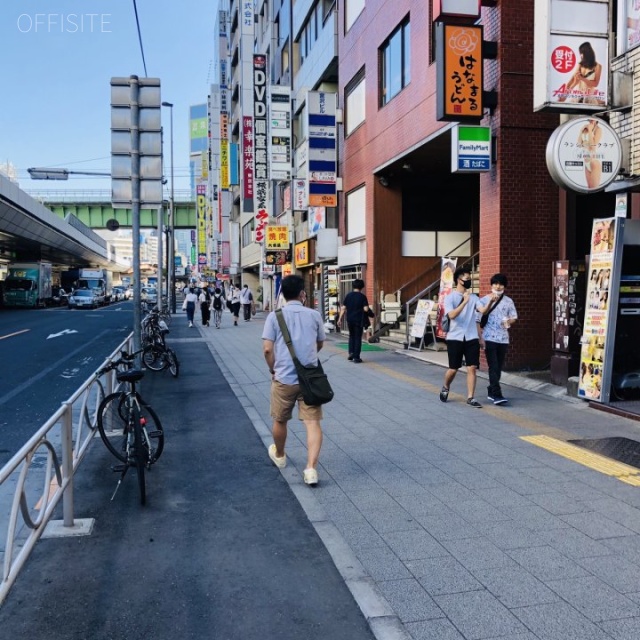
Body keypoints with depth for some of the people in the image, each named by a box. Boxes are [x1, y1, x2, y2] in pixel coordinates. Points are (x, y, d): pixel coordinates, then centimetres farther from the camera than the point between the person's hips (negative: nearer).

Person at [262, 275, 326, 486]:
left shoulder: (275, 316, -3)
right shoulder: (314, 315, 2)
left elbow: (267, 349, -9)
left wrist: (272, 369, 8)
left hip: (283, 378, 0)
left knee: (280, 421, 20)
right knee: (312, 422, 1)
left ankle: (279, 455, 42)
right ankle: (311, 468, -10)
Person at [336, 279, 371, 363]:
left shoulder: (348, 295, 2)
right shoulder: (362, 296, -7)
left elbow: (343, 308, 0)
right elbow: (366, 309, -13)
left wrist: (340, 319, 5)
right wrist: (360, 309, 9)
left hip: (350, 319, 3)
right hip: (359, 320, -3)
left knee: (351, 336, 22)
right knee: (358, 338, 5)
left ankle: (351, 352, 11)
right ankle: (356, 357, 5)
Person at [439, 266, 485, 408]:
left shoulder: (473, 297, 8)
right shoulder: (450, 297, -4)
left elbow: (483, 310, -7)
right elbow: (452, 315, -19)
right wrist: (464, 302, -27)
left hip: (471, 338, 3)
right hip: (455, 338, -3)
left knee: (472, 368, -2)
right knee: (453, 369, 3)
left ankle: (470, 398, 5)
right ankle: (445, 388, 32)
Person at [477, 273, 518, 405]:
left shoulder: (508, 301, 9)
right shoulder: (484, 300, 0)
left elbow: (513, 317, 9)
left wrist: (509, 322, -10)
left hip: (503, 339, 4)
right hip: (489, 338, -4)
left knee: (499, 367, 9)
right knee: (493, 367, -9)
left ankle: (491, 391, 23)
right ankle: (496, 394, -11)